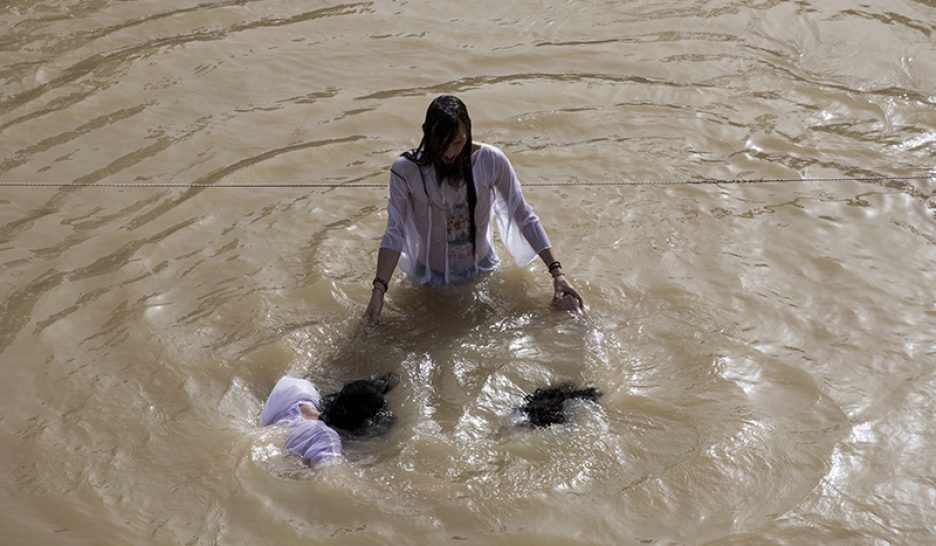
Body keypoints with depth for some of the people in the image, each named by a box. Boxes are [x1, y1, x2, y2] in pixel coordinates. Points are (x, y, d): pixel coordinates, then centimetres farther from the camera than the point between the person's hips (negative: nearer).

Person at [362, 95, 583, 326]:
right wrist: (379, 290, -30)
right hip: (432, 277, -1)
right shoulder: (406, 170, -23)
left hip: (483, 270, 2)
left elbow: (524, 217, -12)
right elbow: (395, 233, -20)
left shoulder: (490, 161, -19)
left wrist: (557, 273, -16)